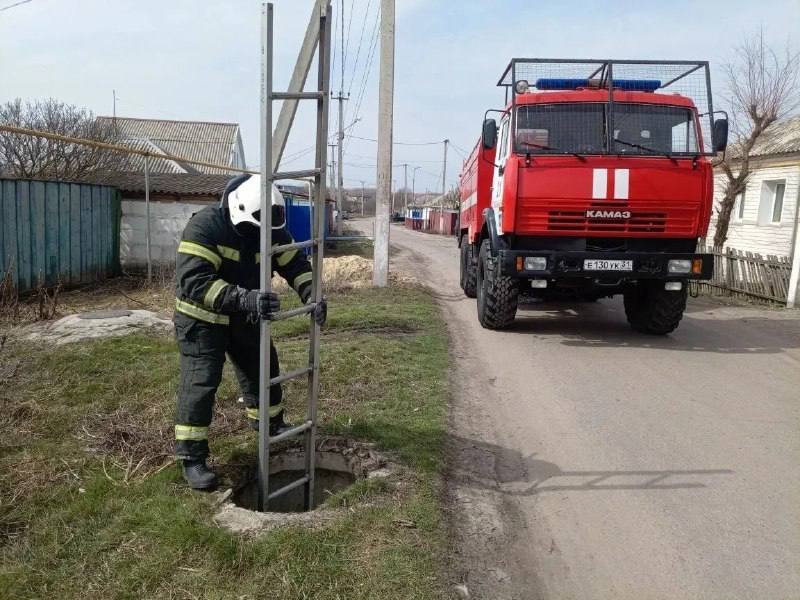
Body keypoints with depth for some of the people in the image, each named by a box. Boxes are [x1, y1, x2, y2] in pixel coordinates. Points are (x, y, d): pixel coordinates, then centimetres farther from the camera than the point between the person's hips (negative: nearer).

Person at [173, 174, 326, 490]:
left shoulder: (271, 231, -11)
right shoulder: (204, 227, -30)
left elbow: (296, 264, -4)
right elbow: (192, 281, -39)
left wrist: (312, 295, -25)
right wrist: (243, 298, -51)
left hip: (244, 317, 6)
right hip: (202, 318, -6)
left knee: (263, 370, 16)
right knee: (200, 383, -8)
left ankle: (270, 423, 41)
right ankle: (192, 458, 5)